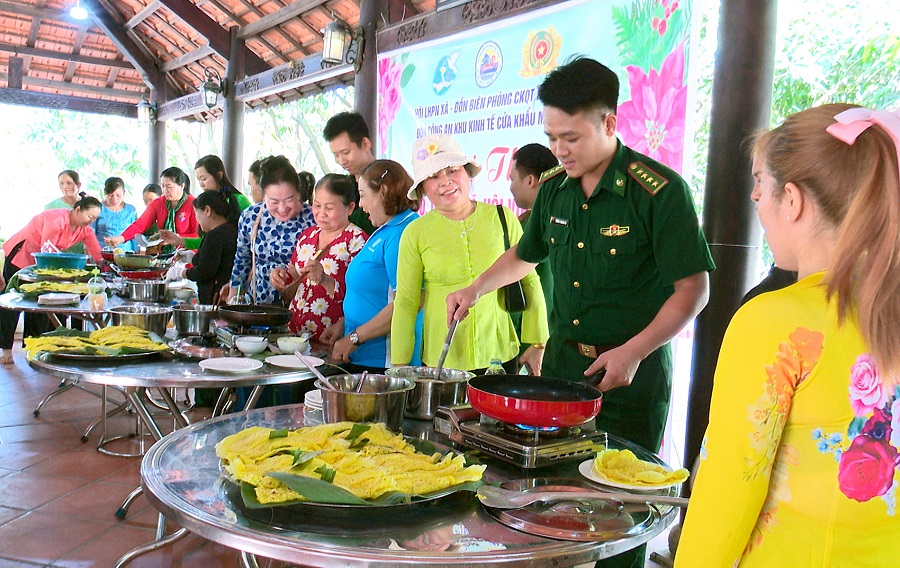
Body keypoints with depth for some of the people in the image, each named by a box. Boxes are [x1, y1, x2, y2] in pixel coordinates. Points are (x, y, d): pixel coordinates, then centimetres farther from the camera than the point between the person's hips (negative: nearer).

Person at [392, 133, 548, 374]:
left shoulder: (502, 218, -1)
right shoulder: (415, 233, -2)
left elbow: (529, 282, 6)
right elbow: (406, 302, 1)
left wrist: (537, 343, 3)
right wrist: (400, 366, -1)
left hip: (501, 356, 1)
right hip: (440, 361, -1)